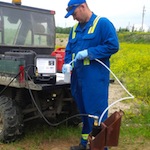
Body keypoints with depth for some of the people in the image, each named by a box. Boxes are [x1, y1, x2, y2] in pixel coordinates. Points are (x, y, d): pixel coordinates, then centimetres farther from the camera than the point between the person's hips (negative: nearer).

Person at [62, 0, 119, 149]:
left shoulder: (103, 23, -6)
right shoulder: (75, 27, 15)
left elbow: (113, 46, -14)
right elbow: (69, 49, 17)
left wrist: (88, 52, -17)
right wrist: (67, 63, -4)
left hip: (95, 77, -7)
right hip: (78, 76, 7)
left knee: (97, 113, -2)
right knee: (84, 111, 17)